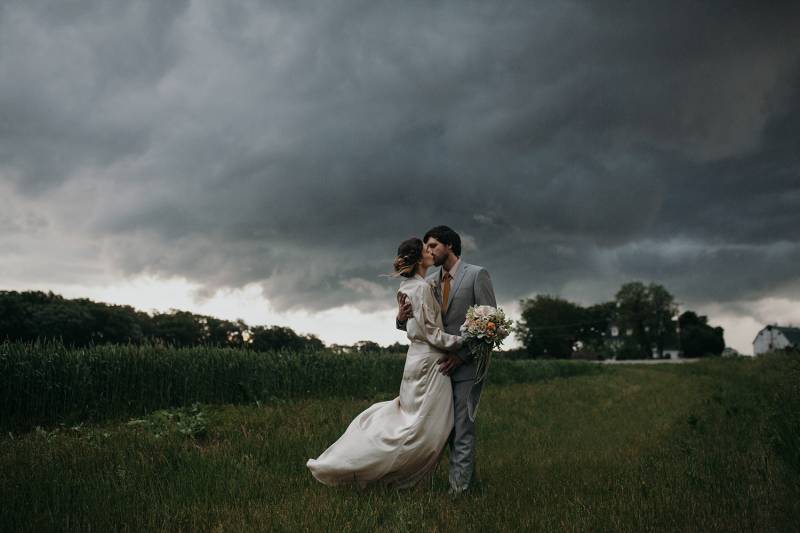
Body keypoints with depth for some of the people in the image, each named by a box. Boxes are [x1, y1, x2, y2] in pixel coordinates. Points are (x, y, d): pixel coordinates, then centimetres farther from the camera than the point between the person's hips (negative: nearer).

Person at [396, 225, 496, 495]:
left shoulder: (477, 275, -6)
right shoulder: (430, 281, 11)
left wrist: (461, 355, -17)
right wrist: (402, 318, -10)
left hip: (467, 364, -6)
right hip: (441, 364, 6)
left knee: (462, 428, -6)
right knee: (450, 427, 11)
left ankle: (458, 488, 0)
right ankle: (468, 477, 24)